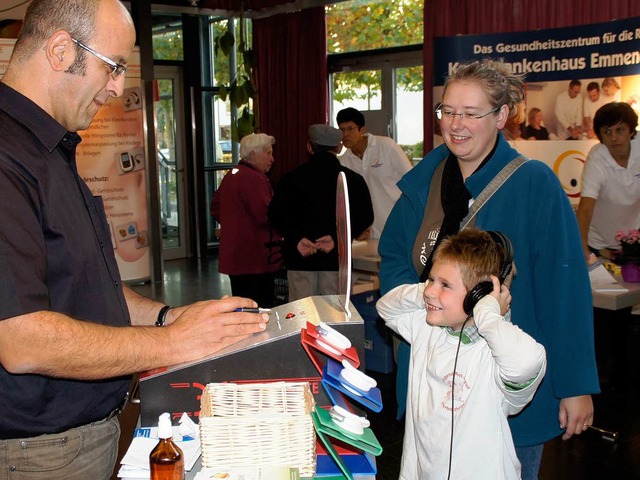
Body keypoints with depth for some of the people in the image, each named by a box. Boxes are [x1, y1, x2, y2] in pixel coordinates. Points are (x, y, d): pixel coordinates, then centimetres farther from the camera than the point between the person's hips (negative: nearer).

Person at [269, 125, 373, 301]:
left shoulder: (291, 178, 5)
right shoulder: (353, 180, 4)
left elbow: (275, 213, -5)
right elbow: (365, 217, -6)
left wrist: (296, 239, -13)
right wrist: (338, 238, -13)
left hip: (300, 257, 1)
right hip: (336, 259, 0)